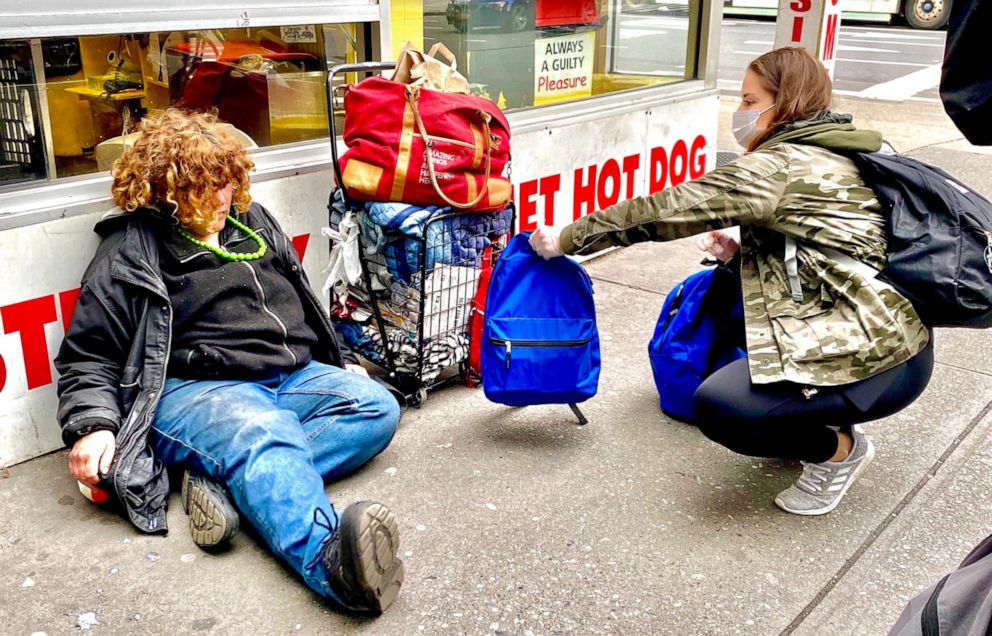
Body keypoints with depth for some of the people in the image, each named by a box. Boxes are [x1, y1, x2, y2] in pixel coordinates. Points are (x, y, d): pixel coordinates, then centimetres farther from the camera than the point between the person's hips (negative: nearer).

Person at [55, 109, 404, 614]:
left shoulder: (253, 223, 20)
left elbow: (305, 307, 31)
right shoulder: (129, 254, 3)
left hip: (293, 376, 7)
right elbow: (87, 358, 2)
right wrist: (93, 426, -15)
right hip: (193, 389, -6)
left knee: (377, 407, -18)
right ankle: (328, 560, -66)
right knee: (265, 435, -38)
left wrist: (341, 362, 23)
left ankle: (225, 480, -34)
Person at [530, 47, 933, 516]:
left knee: (716, 407, -15)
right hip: (899, 339, 10)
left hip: (878, 366, -10)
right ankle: (832, 424, 18)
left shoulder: (779, 166, -14)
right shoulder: (834, 158, 15)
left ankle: (839, 449, 6)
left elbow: (669, 209, -14)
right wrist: (741, 255, 4)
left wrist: (568, 240, -6)